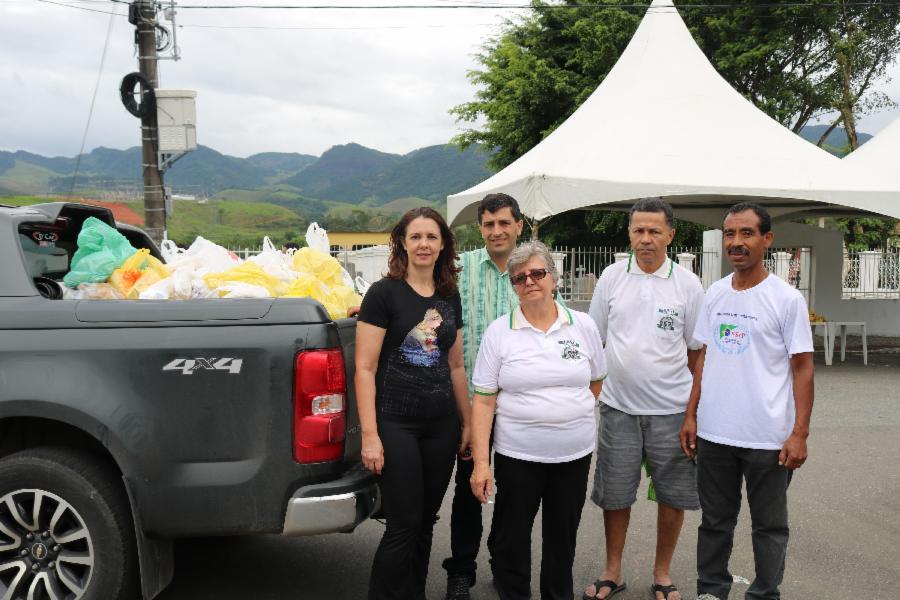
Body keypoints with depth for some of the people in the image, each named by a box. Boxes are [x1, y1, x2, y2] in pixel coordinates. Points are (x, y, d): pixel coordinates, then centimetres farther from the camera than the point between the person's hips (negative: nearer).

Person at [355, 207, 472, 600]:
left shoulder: (449, 297, 10)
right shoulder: (384, 293, -7)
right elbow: (364, 368, -10)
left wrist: (467, 422, 15)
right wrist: (369, 434, -14)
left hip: (441, 425, 5)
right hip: (396, 423, -5)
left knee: (426, 522, 13)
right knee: (403, 526, -3)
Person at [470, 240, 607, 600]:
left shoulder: (583, 326, 1)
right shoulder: (499, 332, -5)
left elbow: (597, 381, 15)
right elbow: (483, 401, -7)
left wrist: (573, 414, 6)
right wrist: (481, 462, -12)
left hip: (575, 453, 2)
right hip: (517, 453, -2)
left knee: (563, 538, 15)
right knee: (511, 539, 8)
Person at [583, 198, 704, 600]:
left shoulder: (687, 284, -2)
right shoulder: (611, 277, 2)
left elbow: (697, 350, 4)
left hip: (671, 409, -1)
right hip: (618, 405, 1)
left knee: (672, 496, 9)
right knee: (614, 495, 10)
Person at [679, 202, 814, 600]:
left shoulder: (786, 299, -7)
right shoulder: (715, 293, 6)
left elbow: (802, 368, -7)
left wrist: (799, 433, -12)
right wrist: (691, 415, 8)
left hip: (768, 438, -4)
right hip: (714, 433, 4)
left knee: (769, 526, 11)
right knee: (715, 522, 16)